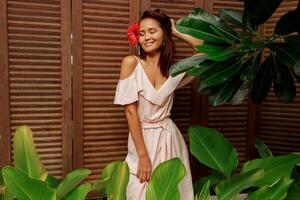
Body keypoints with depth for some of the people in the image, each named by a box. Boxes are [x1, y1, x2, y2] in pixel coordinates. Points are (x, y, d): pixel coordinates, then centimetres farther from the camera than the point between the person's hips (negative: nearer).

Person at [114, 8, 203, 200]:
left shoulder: (173, 70, 0)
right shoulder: (131, 63, -10)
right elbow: (130, 112, -13)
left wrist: (177, 32, 3)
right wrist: (143, 156, -15)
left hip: (170, 138, 3)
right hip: (142, 138, -2)